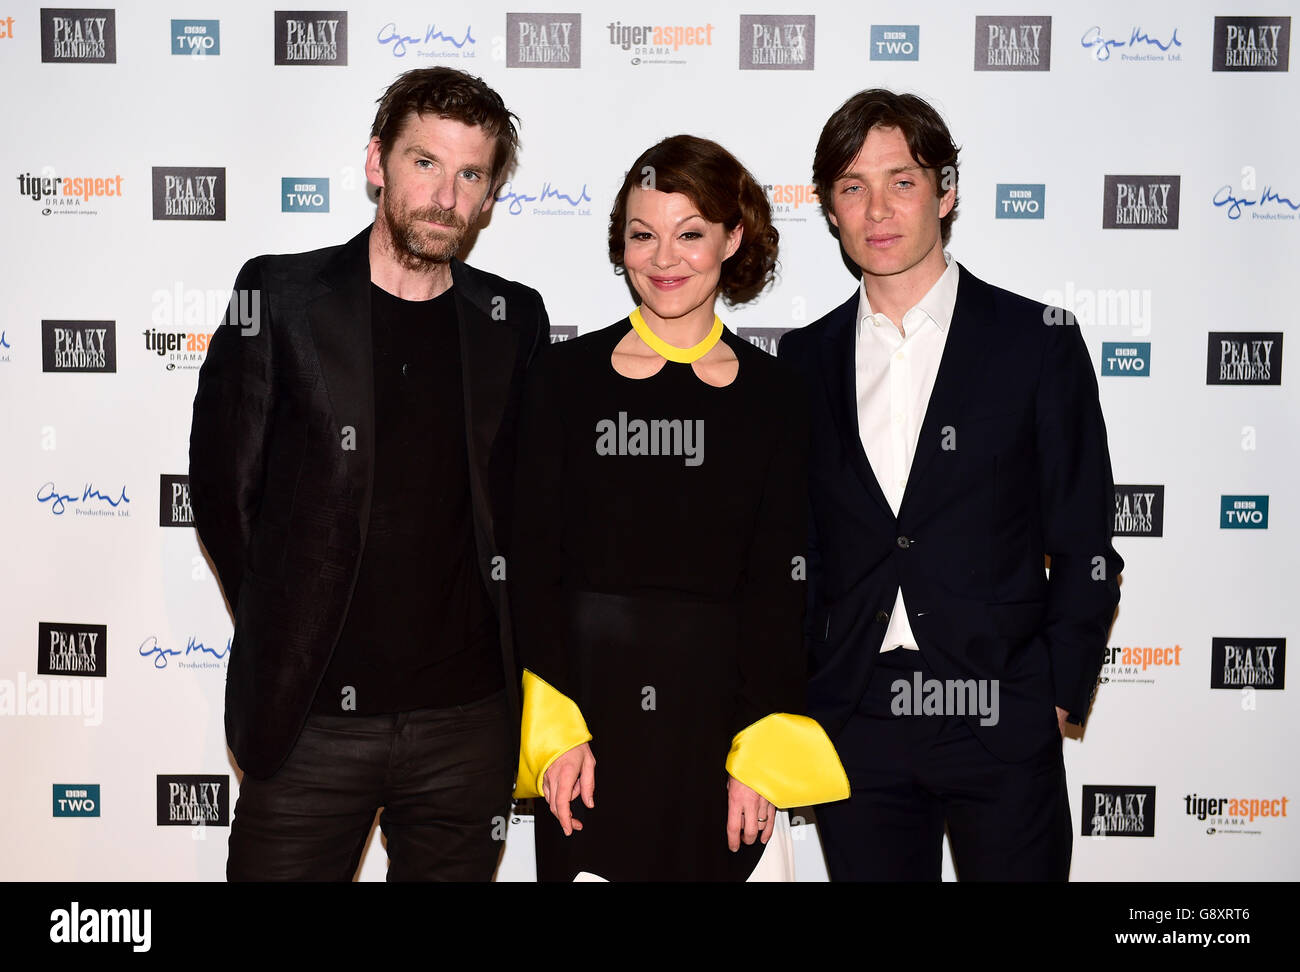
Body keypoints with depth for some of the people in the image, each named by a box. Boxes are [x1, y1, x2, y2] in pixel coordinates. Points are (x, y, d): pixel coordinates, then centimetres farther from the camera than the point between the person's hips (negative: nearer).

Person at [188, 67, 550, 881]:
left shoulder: (514, 320, 5)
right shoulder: (280, 296, -2)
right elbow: (222, 481, 1)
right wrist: (284, 634, 3)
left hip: (466, 717, 2)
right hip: (310, 718, -1)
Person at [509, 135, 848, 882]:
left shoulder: (772, 395, 2)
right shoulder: (569, 376, 1)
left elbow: (778, 584, 1)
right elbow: (534, 560, 0)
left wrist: (759, 755, -5)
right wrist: (554, 729, -8)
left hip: (718, 707, 1)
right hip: (588, 699, 0)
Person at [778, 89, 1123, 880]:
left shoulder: (1038, 340, -1)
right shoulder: (805, 359, 7)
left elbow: (1084, 548, 0)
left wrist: (1058, 697, -5)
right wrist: (794, 697, 4)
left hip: (1000, 724, -2)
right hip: (852, 722, 3)